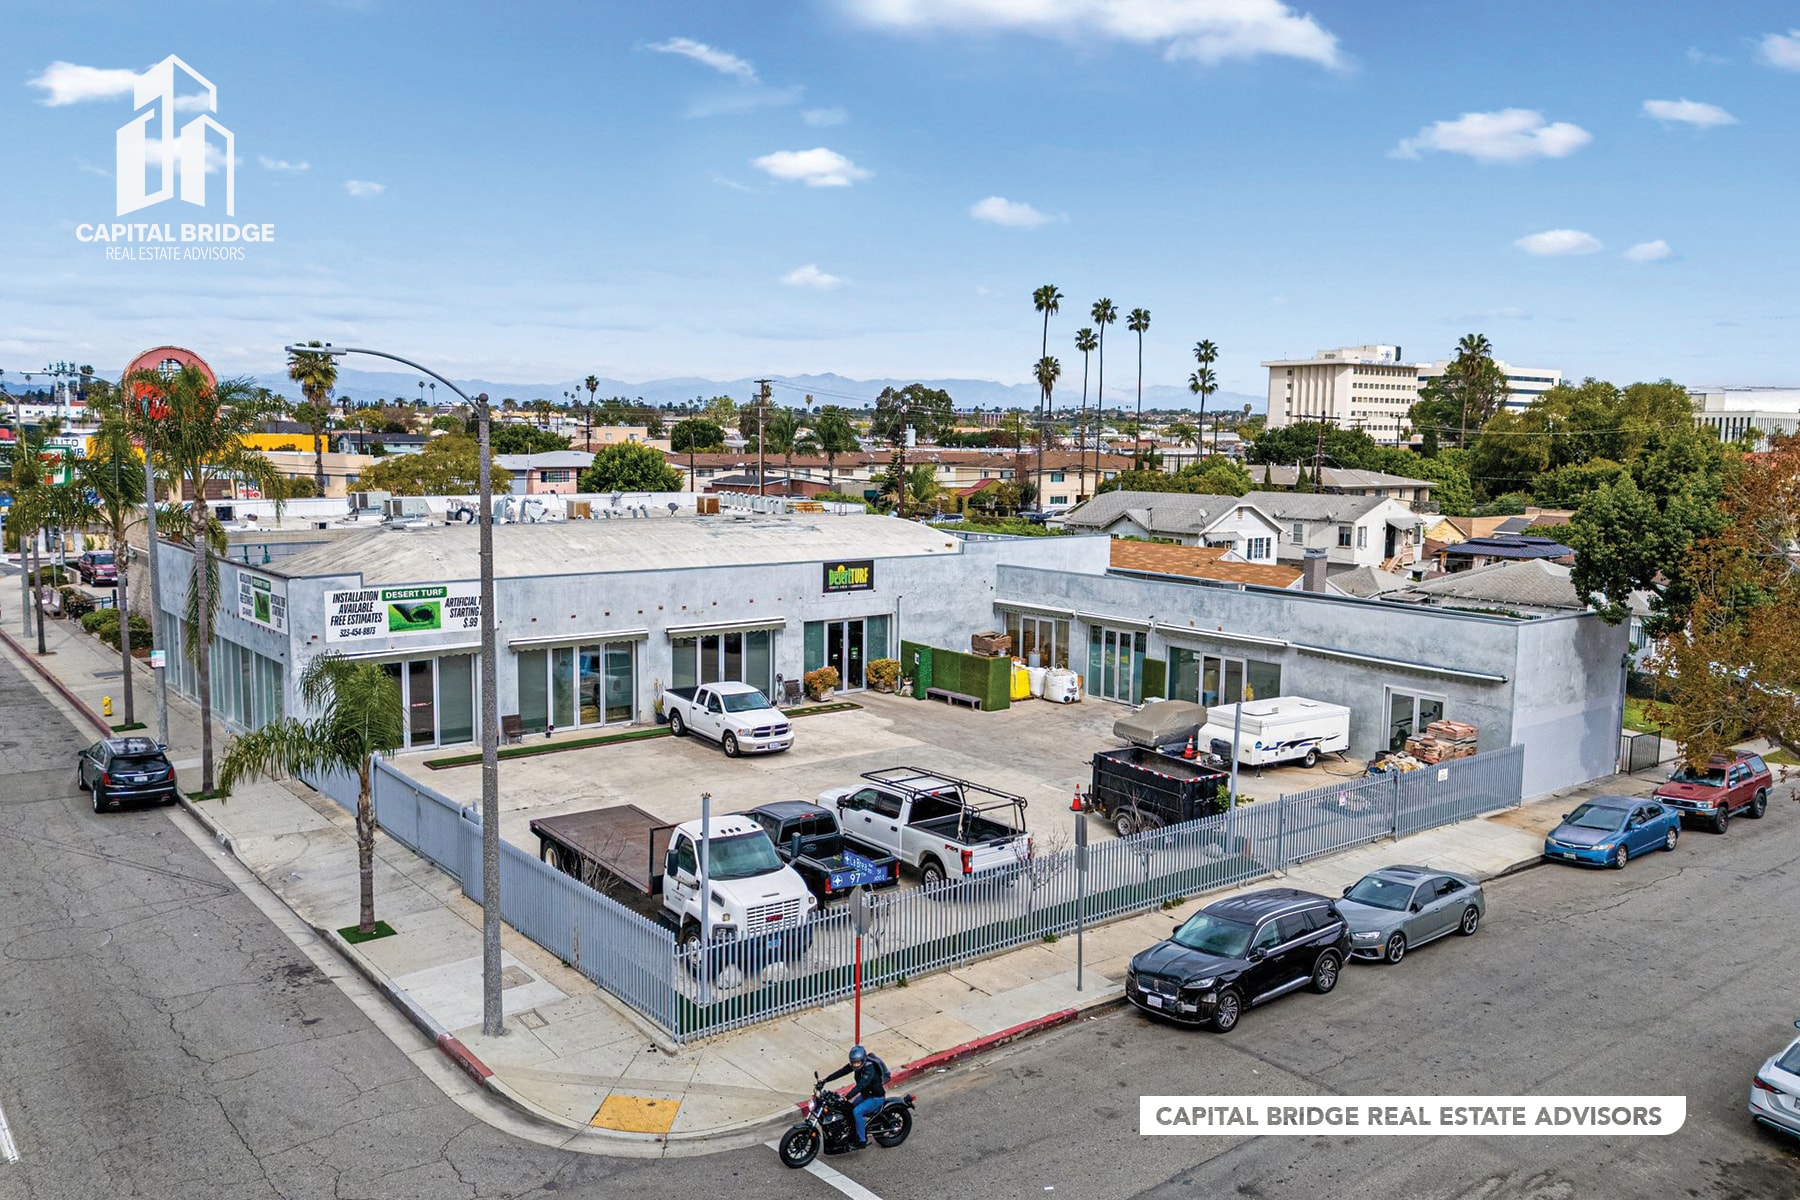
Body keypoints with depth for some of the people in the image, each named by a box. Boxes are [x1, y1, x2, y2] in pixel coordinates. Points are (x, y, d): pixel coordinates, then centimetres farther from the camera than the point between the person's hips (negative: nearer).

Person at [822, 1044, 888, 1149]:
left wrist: (846, 1098, -48)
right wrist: (825, 1080, -14)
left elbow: (860, 1085, -40)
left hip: (876, 1097, -9)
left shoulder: (869, 1069, -31)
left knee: (857, 1112, -23)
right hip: (866, 1094, 9)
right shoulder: (855, 1064, -7)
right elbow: (841, 1071, -7)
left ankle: (861, 1141, -14)